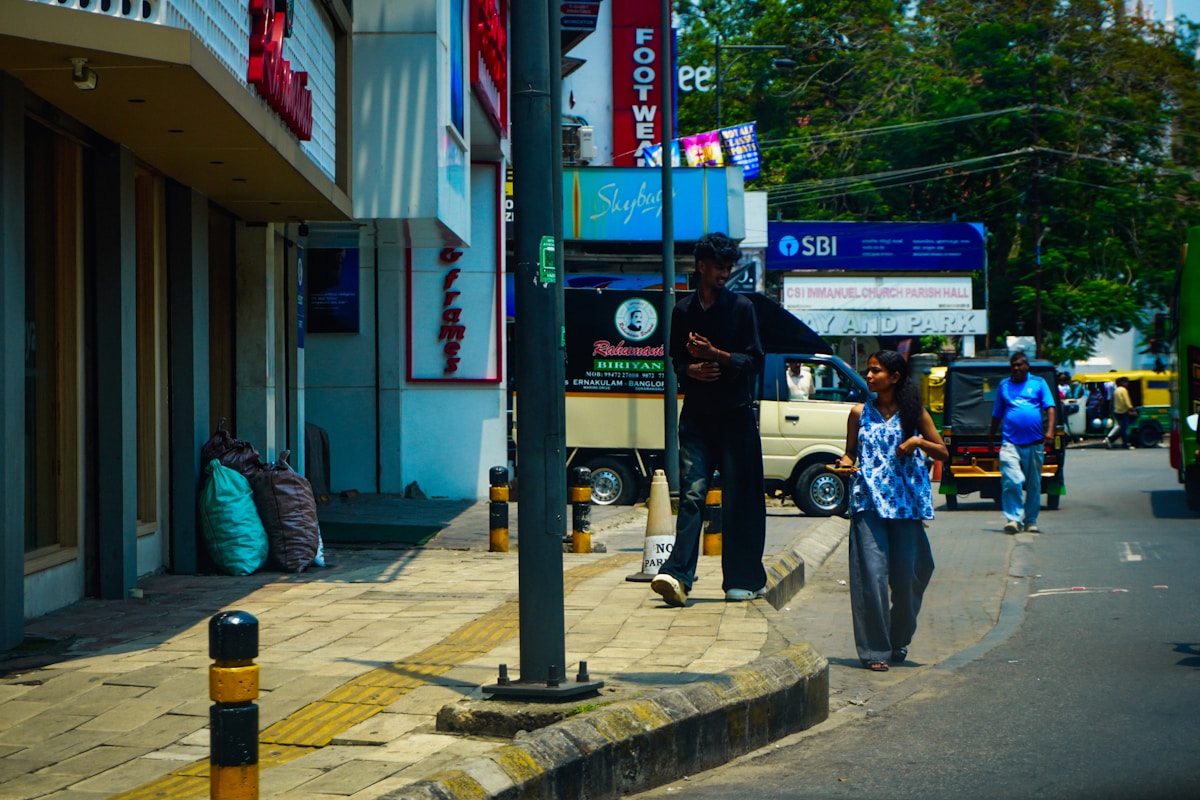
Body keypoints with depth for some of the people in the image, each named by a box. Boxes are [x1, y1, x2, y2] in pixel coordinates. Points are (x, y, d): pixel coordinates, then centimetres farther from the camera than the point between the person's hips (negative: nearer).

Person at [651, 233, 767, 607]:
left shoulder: (741, 307, 2)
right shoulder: (683, 311, 10)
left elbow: (754, 361, -1)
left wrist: (715, 355, -14)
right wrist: (695, 370, -6)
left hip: (736, 415, -1)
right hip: (697, 414, 2)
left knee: (740, 499, 1)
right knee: (692, 493, -9)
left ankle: (744, 580, 7)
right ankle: (678, 576, -18)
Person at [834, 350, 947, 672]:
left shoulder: (914, 413, 6)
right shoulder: (860, 413, 7)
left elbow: (942, 452, 10)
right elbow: (850, 453, 13)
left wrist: (918, 442, -8)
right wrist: (846, 463, -9)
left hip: (906, 502, 0)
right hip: (869, 501, 0)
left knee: (907, 576, 3)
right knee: (872, 574, -9)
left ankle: (899, 640, 25)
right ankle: (874, 649, -4)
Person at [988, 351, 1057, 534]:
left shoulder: (1038, 383, 7)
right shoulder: (1003, 386, 12)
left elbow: (1050, 408, -1)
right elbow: (997, 415, 20)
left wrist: (1049, 431, -15)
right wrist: (991, 438, 22)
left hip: (1035, 443, 0)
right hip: (1011, 443, 0)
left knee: (1034, 484, 8)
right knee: (1012, 481, -17)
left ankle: (1031, 520, 20)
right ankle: (1013, 518, -13)